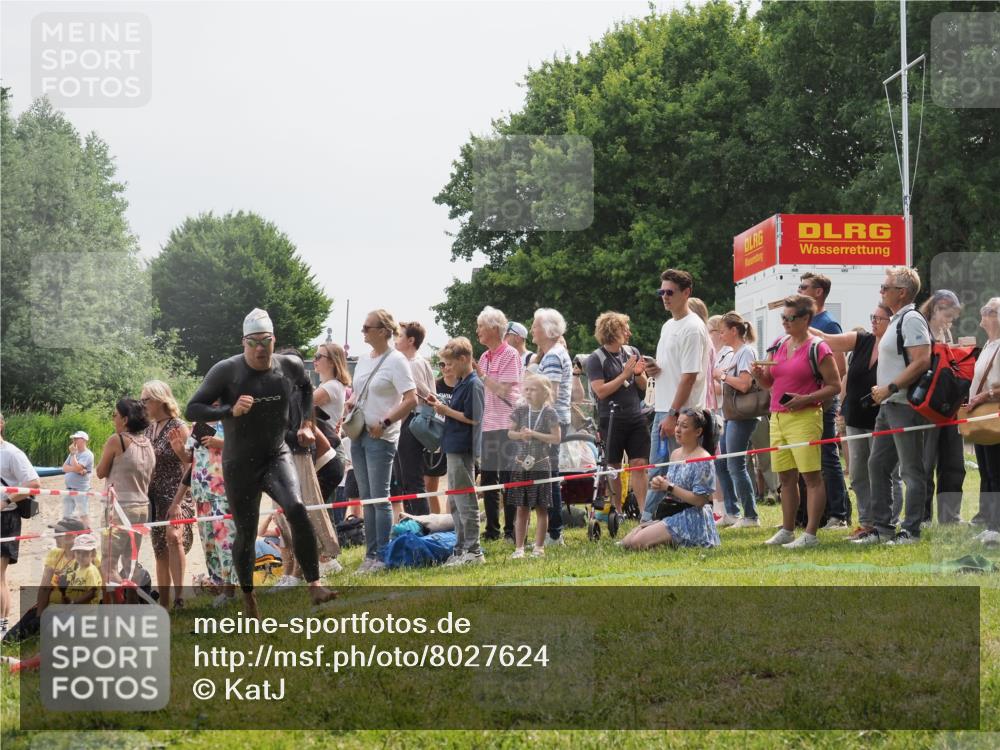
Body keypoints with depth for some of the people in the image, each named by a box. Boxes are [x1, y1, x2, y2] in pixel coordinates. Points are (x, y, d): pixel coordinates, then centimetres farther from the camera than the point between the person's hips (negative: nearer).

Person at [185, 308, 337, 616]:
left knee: (296, 510, -24)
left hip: (277, 457, 2)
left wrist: (306, 423, 9)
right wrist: (230, 411, -30)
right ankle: (248, 597, 27)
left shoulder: (290, 366, -5)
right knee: (246, 534, 4)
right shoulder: (226, 371, -16)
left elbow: (306, 387, 20)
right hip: (240, 465, -2)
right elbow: (192, 410, -16)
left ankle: (314, 584, -21)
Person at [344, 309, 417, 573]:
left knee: (380, 498, -6)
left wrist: (384, 423, -19)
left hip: (381, 438, -8)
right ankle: (370, 554, 16)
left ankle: (382, 557, -1)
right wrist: (350, 402, 4)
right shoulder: (364, 359, 13)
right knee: (367, 499, 11)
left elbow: (411, 399, -17)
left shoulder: (396, 361, -11)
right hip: (359, 435, 8)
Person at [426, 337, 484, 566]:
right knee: (455, 503, 15)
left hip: (463, 450, -10)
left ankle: (473, 551, -2)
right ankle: (462, 549, 21)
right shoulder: (461, 383, 15)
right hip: (454, 450, 10)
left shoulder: (473, 385, -14)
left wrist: (446, 410, -14)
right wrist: (440, 404, 6)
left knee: (465, 502, -6)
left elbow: (473, 418, -20)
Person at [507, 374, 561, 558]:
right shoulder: (521, 410, 4)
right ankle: (519, 547, 11)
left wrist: (534, 434, -15)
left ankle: (539, 547, 10)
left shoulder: (549, 413, -6)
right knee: (522, 508, 7)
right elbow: (510, 432, 10)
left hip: (541, 465, -3)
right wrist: (520, 434, -11)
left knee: (541, 508, 3)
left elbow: (556, 438, -10)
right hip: (521, 465, 3)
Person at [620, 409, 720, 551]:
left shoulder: (702, 460, -14)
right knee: (627, 542, 1)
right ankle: (672, 542, 7)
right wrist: (659, 484, -2)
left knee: (636, 543, -20)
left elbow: (700, 500, -19)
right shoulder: (675, 454, 12)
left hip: (692, 519, -9)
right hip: (672, 515, 9)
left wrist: (669, 487, -16)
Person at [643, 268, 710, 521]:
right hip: (662, 411, 10)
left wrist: (673, 415, -20)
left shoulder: (693, 328, -12)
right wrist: (654, 369, 4)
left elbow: (689, 376, -18)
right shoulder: (668, 326, 18)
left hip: (683, 414, -10)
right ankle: (647, 522, 16)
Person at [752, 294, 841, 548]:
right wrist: (759, 374, 0)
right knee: (786, 477, 11)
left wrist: (805, 399, -18)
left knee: (811, 475, -7)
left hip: (804, 418, -7)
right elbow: (769, 382, 23)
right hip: (777, 418, 7)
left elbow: (834, 385, -7)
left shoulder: (817, 348, -6)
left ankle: (810, 534, -7)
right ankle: (787, 531, 18)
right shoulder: (778, 346, 15)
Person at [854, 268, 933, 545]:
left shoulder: (912, 319, -13)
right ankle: (882, 527, 18)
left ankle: (911, 531, -1)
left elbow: (921, 362, -22)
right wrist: (881, 388, 16)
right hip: (889, 405, 11)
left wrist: (890, 388, -20)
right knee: (877, 465, 13)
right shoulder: (896, 320, 18)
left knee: (911, 470, -4)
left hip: (905, 406, -11)